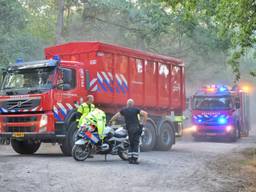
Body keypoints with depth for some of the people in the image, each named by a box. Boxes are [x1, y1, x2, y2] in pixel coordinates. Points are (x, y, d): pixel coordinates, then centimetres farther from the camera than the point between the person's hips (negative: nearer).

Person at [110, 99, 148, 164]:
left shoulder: (124, 110, 11)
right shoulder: (136, 109, 4)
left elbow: (116, 116, 20)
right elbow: (145, 113, -5)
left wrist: (110, 121, 36)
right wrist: (144, 123, 0)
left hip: (129, 129, 3)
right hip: (136, 128, -2)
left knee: (131, 144, 14)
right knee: (136, 144, -1)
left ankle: (130, 159, 6)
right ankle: (135, 159, -8)